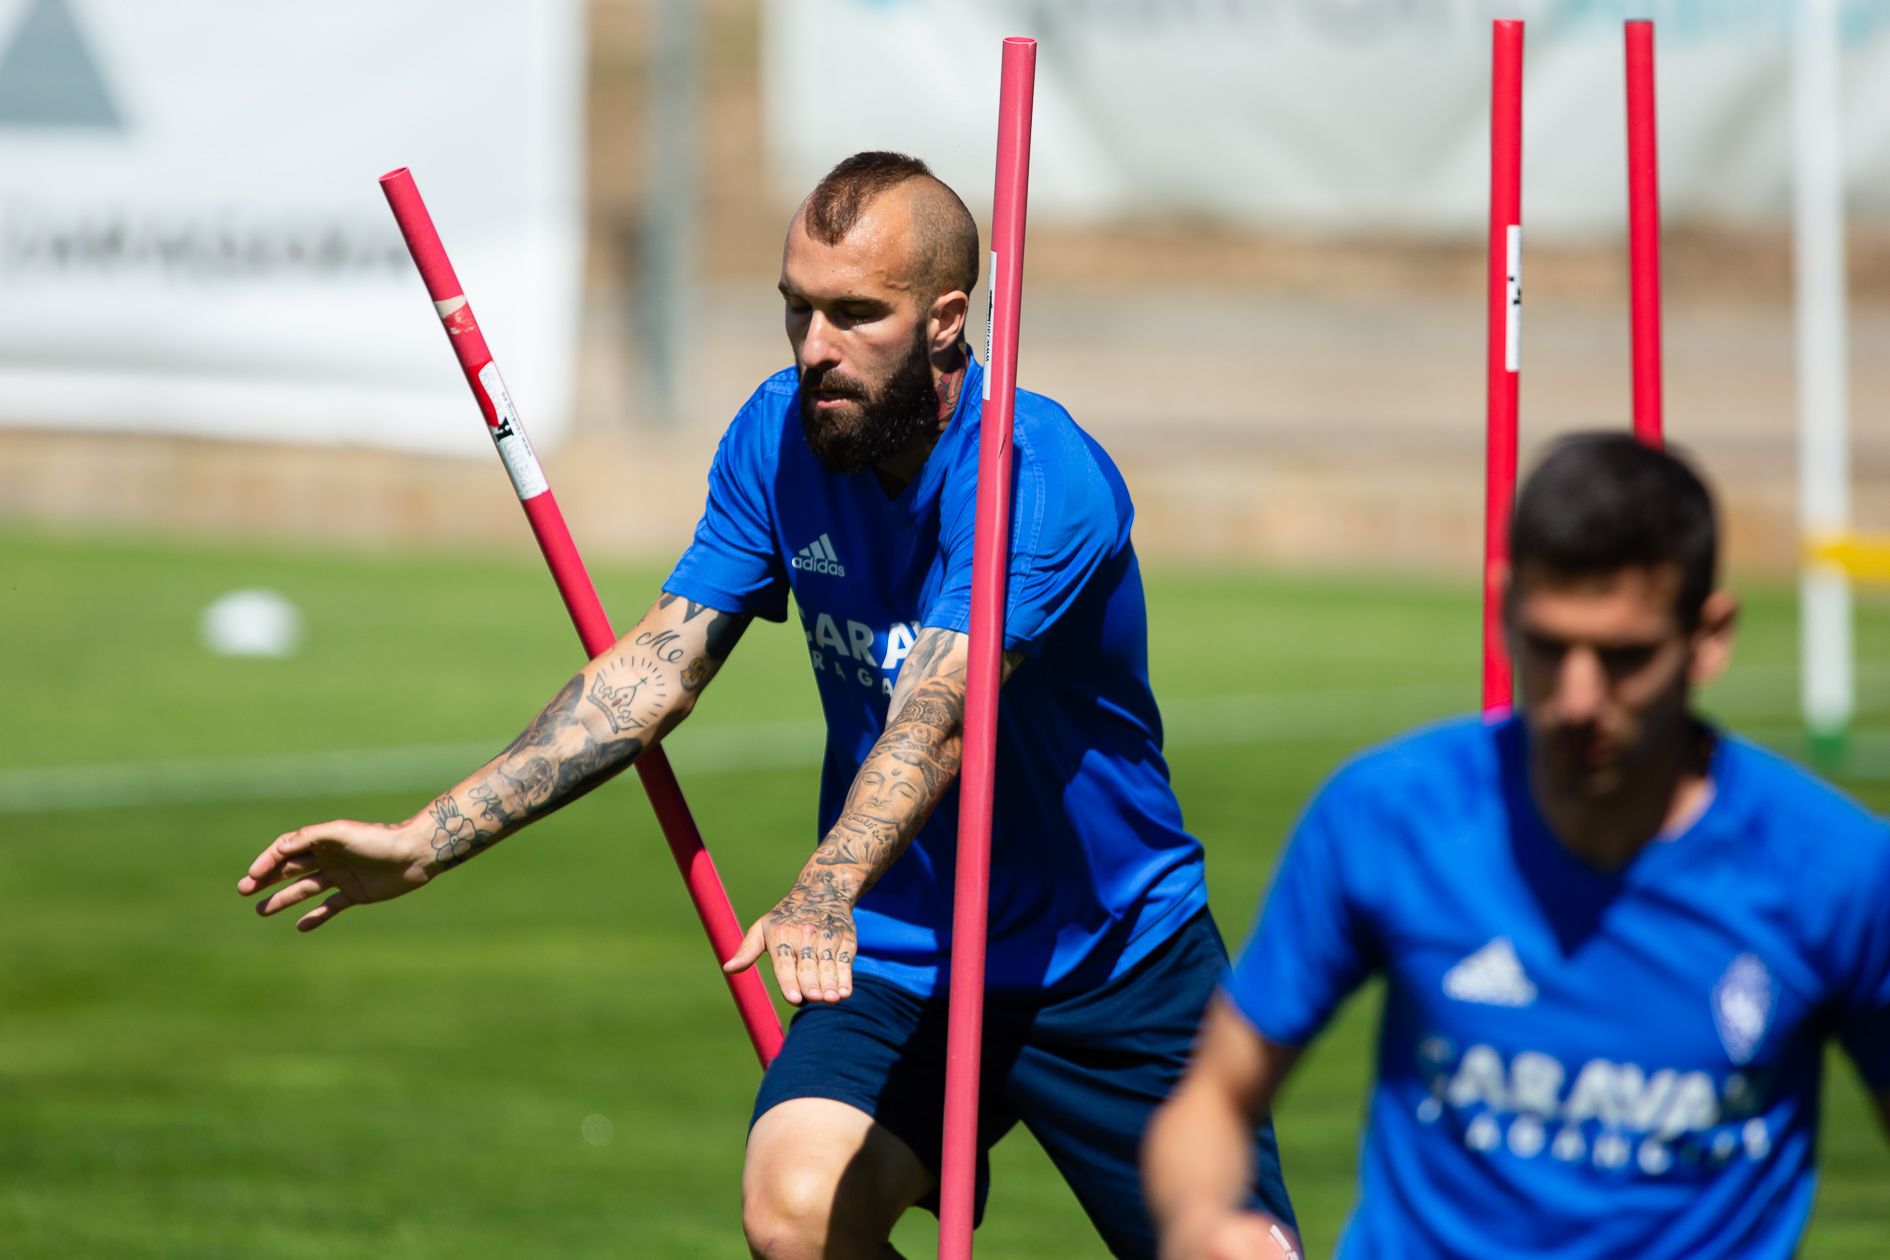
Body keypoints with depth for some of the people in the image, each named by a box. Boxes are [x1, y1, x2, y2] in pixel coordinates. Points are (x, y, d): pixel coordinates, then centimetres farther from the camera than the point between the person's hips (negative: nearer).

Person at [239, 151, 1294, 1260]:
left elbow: (936, 713, -37)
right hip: (899, 958, 3)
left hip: (1120, 966, -3)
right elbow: (655, 671, -3)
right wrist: (426, 843, -10)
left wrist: (828, 888, -54)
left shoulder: (1044, 480, -23)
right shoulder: (778, 439, -5)